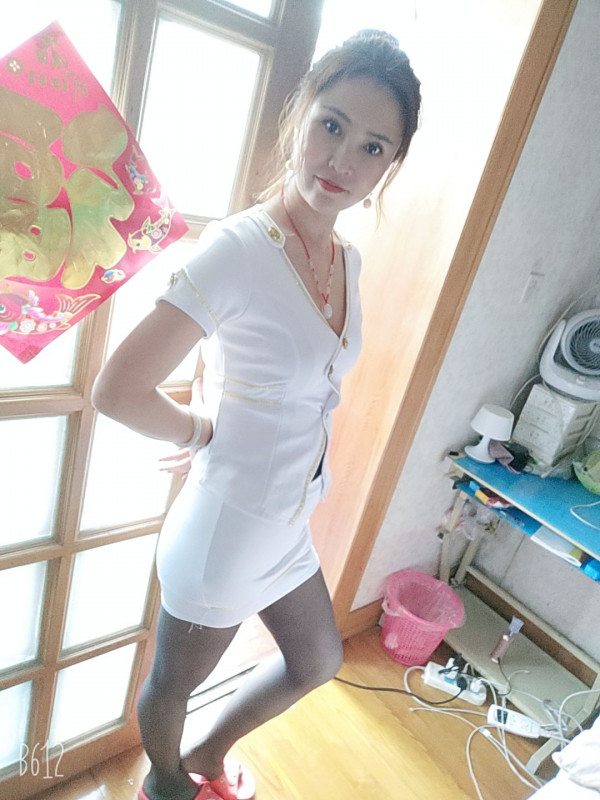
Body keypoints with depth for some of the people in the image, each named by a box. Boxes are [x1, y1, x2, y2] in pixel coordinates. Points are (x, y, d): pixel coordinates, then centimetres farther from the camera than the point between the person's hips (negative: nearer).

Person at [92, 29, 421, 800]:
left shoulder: (348, 259, -2)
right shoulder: (238, 248, -26)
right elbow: (117, 391, -29)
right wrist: (204, 429, -13)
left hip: (288, 526, 8)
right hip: (224, 528, -7)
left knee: (318, 661, 29)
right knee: (173, 683, 22)